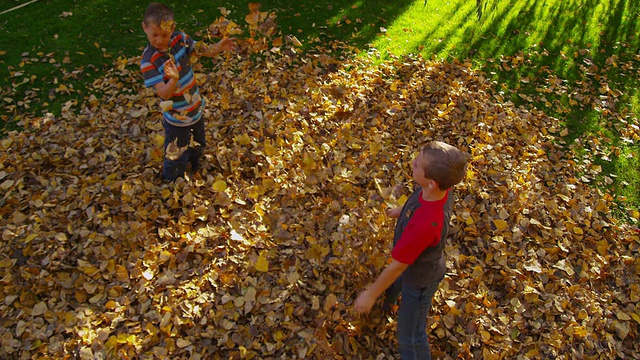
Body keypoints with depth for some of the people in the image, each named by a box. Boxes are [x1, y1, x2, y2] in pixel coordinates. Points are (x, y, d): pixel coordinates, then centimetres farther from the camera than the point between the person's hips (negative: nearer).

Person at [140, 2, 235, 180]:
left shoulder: (180, 39, -12)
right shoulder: (148, 61, -26)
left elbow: (205, 51, -5)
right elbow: (163, 93, -30)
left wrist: (219, 46, -27)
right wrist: (174, 79, -51)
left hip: (196, 107, 6)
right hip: (176, 117, -6)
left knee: (198, 144, 30)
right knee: (176, 155, 13)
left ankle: (195, 170, 60)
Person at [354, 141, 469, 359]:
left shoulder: (424, 224, -49)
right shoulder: (441, 187, -26)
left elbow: (398, 265, -33)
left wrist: (371, 294, -16)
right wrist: (402, 211, 20)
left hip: (420, 278, -7)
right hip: (417, 259, 7)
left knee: (410, 336, 17)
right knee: (394, 284, 39)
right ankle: (387, 301, 73)